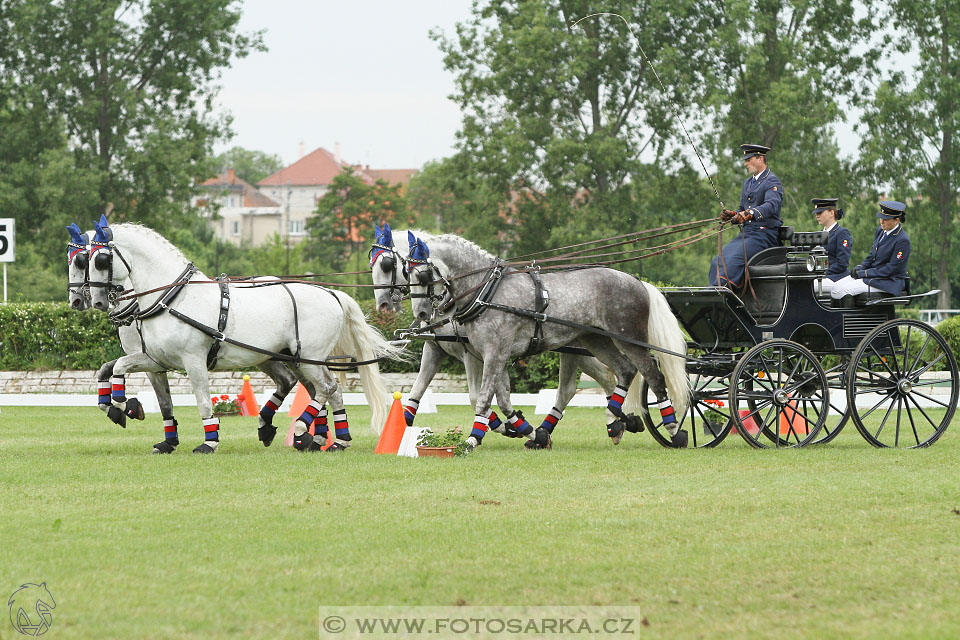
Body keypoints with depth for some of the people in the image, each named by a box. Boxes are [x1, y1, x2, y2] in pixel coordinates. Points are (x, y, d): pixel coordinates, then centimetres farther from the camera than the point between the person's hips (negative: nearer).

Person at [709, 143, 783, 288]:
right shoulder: (747, 183, 22)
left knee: (733, 260, -30)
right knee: (718, 261, -12)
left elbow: (771, 205, -25)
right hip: (746, 233, 8)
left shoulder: (772, 182, -6)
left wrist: (750, 213, -42)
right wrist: (732, 215, -1)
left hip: (764, 235, -8)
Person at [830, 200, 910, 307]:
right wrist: (859, 268, -2)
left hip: (890, 282, -9)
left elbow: (891, 269, -19)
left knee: (844, 290, -23)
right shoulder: (880, 232, 10)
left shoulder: (902, 240, -18)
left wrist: (862, 273, -16)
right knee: (835, 287, -6)